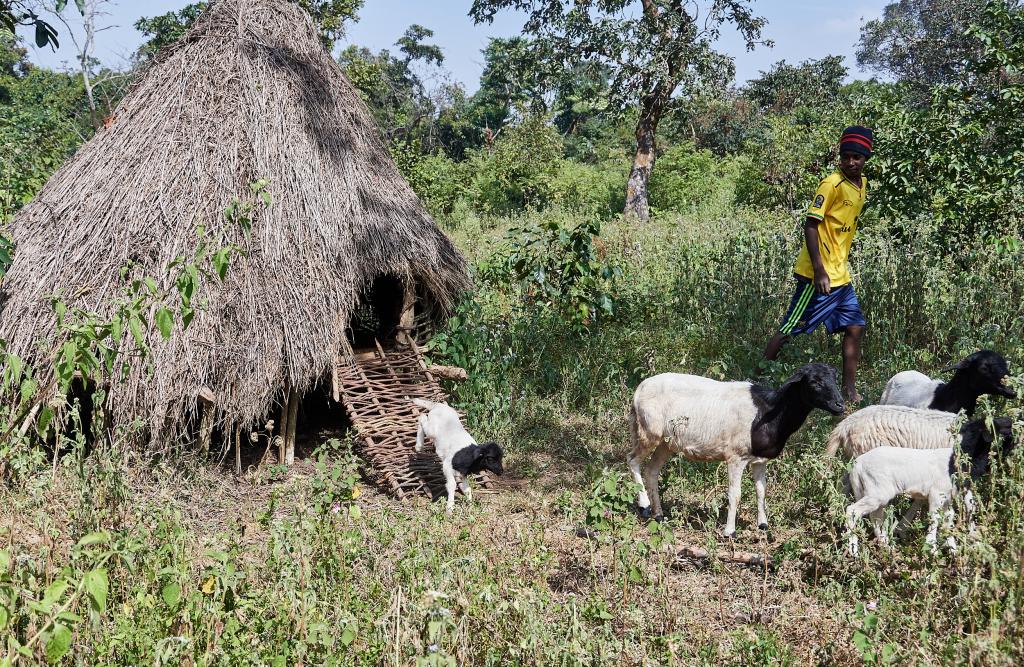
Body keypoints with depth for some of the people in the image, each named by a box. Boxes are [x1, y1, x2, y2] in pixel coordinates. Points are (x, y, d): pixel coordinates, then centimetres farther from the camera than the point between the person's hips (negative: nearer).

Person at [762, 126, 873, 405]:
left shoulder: (862, 184, 11)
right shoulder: (832, 184, -14)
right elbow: (810, 225, -19)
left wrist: (842, 263, 20)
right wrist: (819, 271, -23)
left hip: (841, 276, 8)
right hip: (819, 275, -8)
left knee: (855, 327, 7)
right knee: (790, 329, -3)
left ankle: (849, 391, 13)